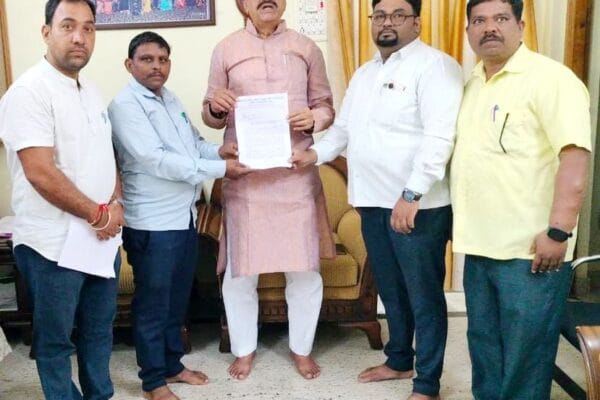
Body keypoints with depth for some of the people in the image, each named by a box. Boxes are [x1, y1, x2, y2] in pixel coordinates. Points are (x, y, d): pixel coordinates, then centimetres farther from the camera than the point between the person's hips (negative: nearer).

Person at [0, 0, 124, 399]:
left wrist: (115, 205, -4)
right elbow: (41, 174, -21)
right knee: (56, 340, 10)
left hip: (102, 237, 8)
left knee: (99, 330, 20)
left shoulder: (92, 91, 11)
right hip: (54, 244, -7)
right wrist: (97, 214, -13)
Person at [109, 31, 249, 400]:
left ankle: (172, 365, 34)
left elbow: (194, 140, 21)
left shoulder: (170, 98, 12)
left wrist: (217, 150, -3)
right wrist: (219, 169, -22)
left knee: (178, 297, 18)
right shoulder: (125, 105, -14)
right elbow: (156, 160, -23)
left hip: (185, 215, 8)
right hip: (152, 222, -8)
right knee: (153, 302, 5)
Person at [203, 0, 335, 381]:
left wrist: (313, 117, -13)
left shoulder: (306, 48, 6)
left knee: (305, 266, 7)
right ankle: (244, 348, 27)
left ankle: (302, 347, 28)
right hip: (244, 174, 0)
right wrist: (215, 107, -15)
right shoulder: (226, 50, 4)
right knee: (240, 268, 6)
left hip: (297, 172, 1)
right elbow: (213, 118, 7)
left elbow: (326, 106, 9)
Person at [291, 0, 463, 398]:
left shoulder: (434, 66, -10)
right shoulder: (364, 73, 17)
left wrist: (411, 195, -26)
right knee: (390, 289, 20)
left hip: (419, 206, -8)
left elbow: (440, 137, -21)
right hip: (374, 202, 8)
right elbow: (344, 128, 21)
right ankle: (400, 361, 38)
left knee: (424, 296, 3)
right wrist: (316, 153, 3)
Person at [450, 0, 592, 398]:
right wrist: (463, 228, 14)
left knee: (524, 355, 3)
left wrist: (558, 232, -22)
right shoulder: (472, 84, 14)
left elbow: (576, 156, -18)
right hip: (479, 246, 8)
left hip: (529, 250, -7)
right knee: (484, 346, 18)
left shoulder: (549, 78, -10)